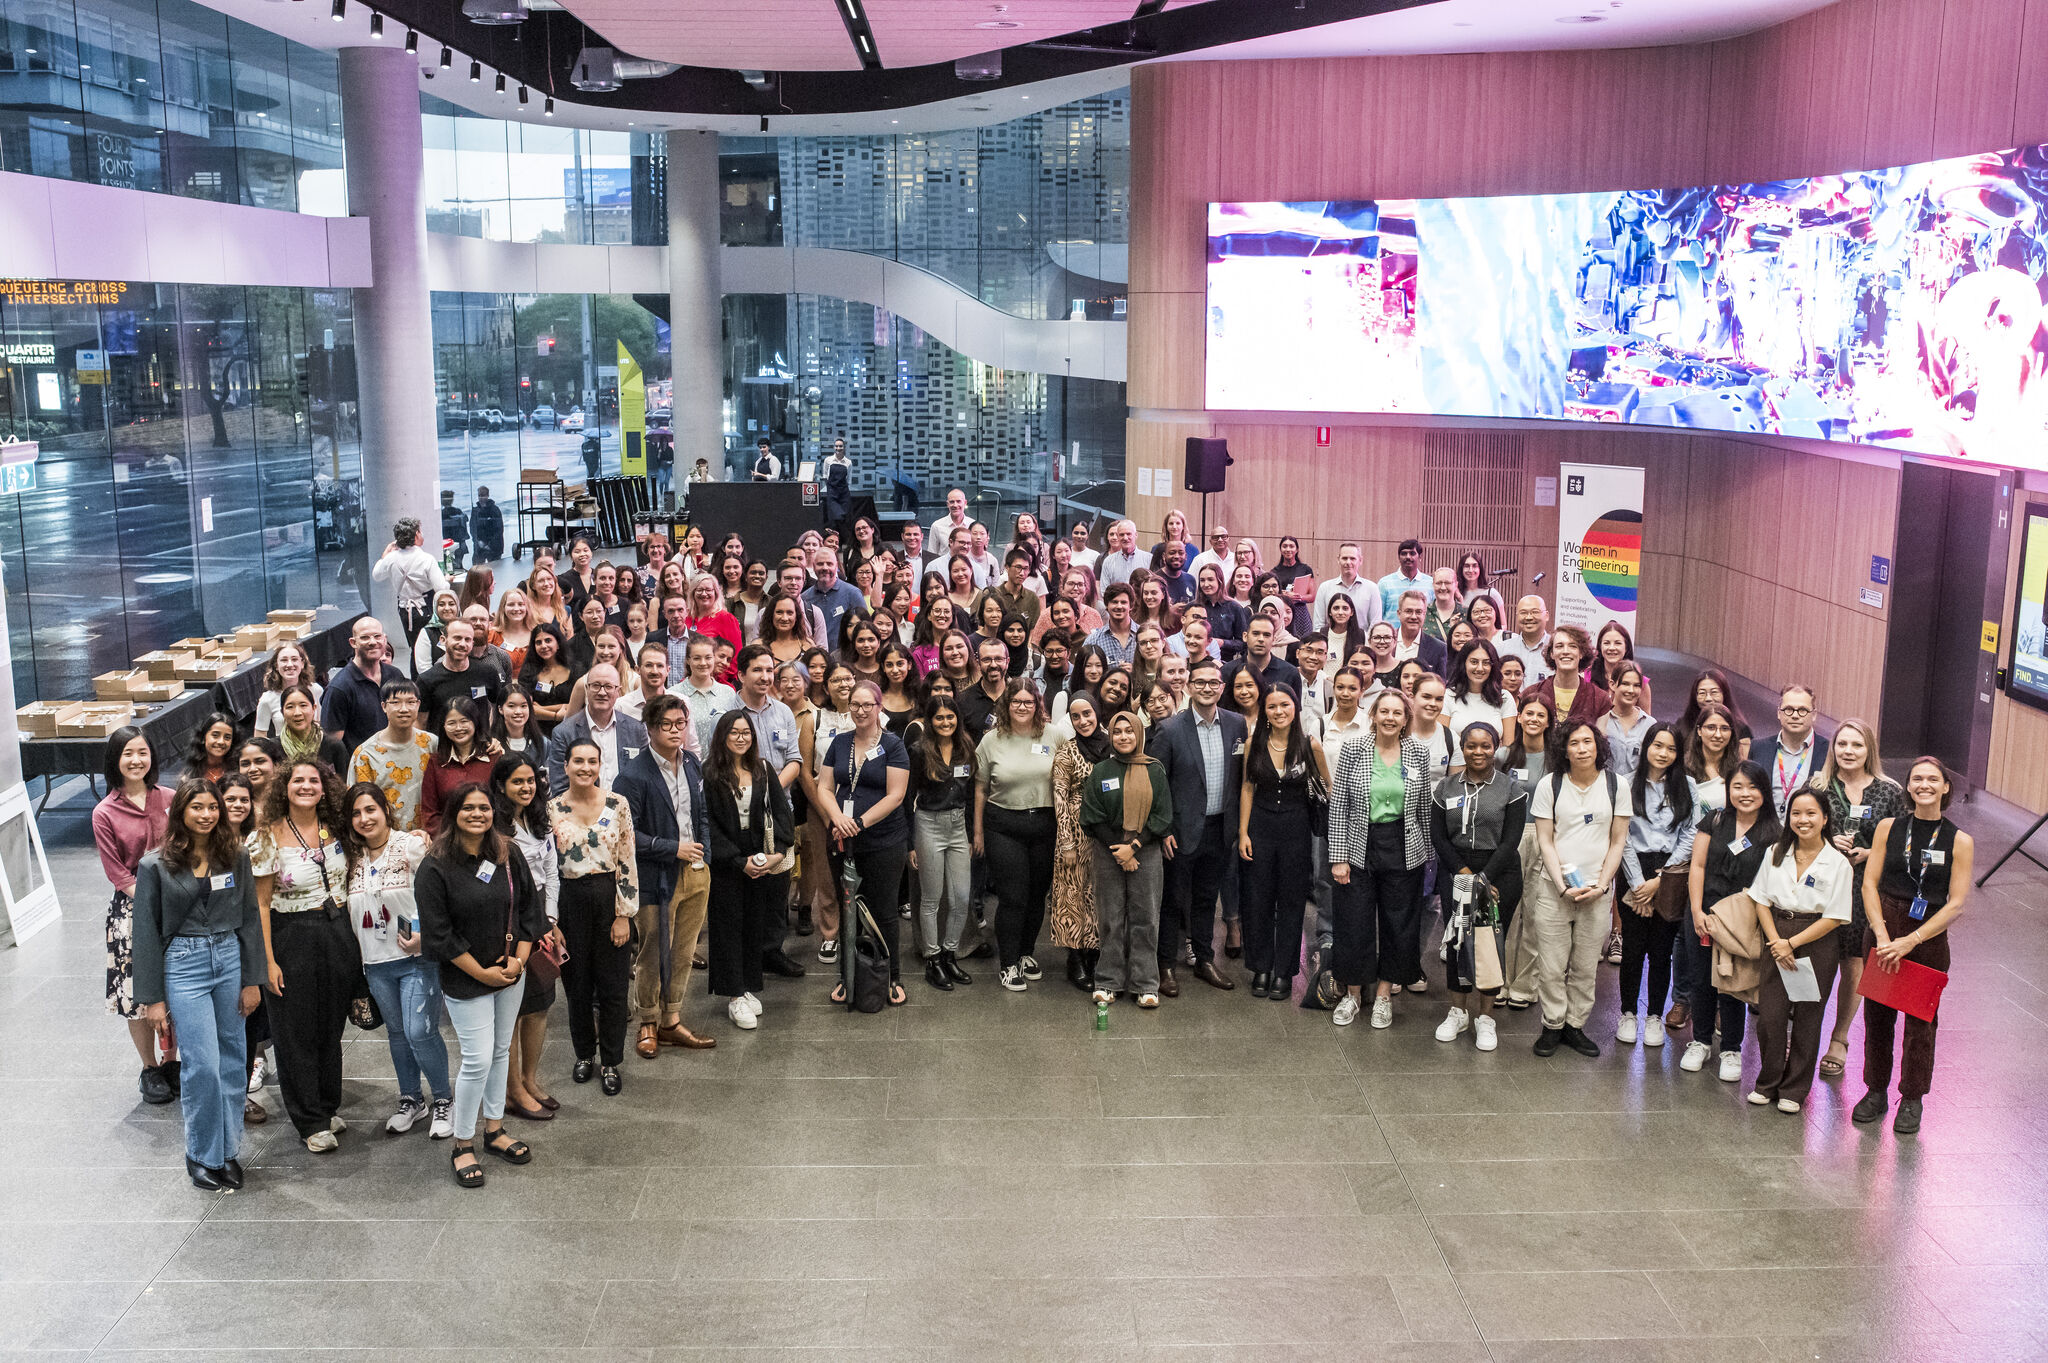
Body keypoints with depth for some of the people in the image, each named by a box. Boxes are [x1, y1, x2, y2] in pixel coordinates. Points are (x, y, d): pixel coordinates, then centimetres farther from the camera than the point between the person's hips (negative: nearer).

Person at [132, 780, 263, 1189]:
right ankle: (202, 1157, 9)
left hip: (230, 958, 3)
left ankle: (228, 1150, 20)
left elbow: (250, 919, 7)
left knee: (232, 1060, 7)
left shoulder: (236, 856, 4)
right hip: (183, 965, -3)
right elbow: (146, 933, -1)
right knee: (202, 1064, -7)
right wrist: (152, 998, -3)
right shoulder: (155, 866, -3)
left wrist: (252, 980, 4)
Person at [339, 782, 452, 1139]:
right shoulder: (352, 856, 8)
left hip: (417, 958, -6)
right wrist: (358, 953, 7)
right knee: (397, 1033, 15)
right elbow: (352, 912, 16)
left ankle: (443, 1100, 9)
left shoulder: (413, 845, -9)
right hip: (376, 962, 6)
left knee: (420, 1033, -9)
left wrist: (424, 935, -20)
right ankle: (411, 1101, 30)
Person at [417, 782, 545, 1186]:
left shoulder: (509, 856, 1)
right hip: (465, 980, -5)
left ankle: (494, 1129, 29)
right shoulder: (436, 868, -14)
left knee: (501, 1051, 14)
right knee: (478, 1059, -6)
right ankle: (463, 1145, 10)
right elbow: (440, 934, -14)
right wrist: (483, 973, -12)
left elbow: (529, 909, 6)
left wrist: (518, 959, -6)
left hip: (511, 973, 5)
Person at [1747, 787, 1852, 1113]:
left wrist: (1792, 943, -13)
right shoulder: (1776, 853, 4)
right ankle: (1768, 1083, 17)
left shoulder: (1838, 863, -7)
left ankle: (1794, 1090, 20)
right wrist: (1776, 943, -9)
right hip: (1777, 939, 2)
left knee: (1806, 1019, 5)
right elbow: (1762, 901, 4)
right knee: (1770, 1016, -1)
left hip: (1817, 943, -2)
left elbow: (1834, 918, -8)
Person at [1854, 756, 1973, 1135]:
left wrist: (1910, 941, -14)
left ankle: (1912, 1099, 20)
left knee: (1921, 1021, 5)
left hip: (1929, 937, -1)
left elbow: (1956, 904, -6)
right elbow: (1870, 883, 0)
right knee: (1877, 1014, 7)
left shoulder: (1959, 841, -2)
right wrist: (1882, 934, -12)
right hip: (1884, 931, 2)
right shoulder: (1889, 827, 3)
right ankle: (1876, 1091, 22)